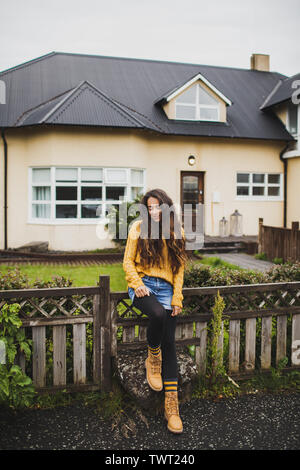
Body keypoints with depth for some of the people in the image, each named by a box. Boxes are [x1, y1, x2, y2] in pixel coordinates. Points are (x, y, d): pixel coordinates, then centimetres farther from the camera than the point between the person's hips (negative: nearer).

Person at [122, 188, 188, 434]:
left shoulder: (176, 232, 8)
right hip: (143, 286, -2)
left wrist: (177, 298, 2)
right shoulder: (139, 228, 3)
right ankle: (152, 359, -3)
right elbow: (128, 261, 5)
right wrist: (137, 284, -12)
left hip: (166, 288, 2)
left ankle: (172, 405, -1)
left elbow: (179, 268, 10)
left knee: (169, 342, -8)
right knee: (158, 314, -34)